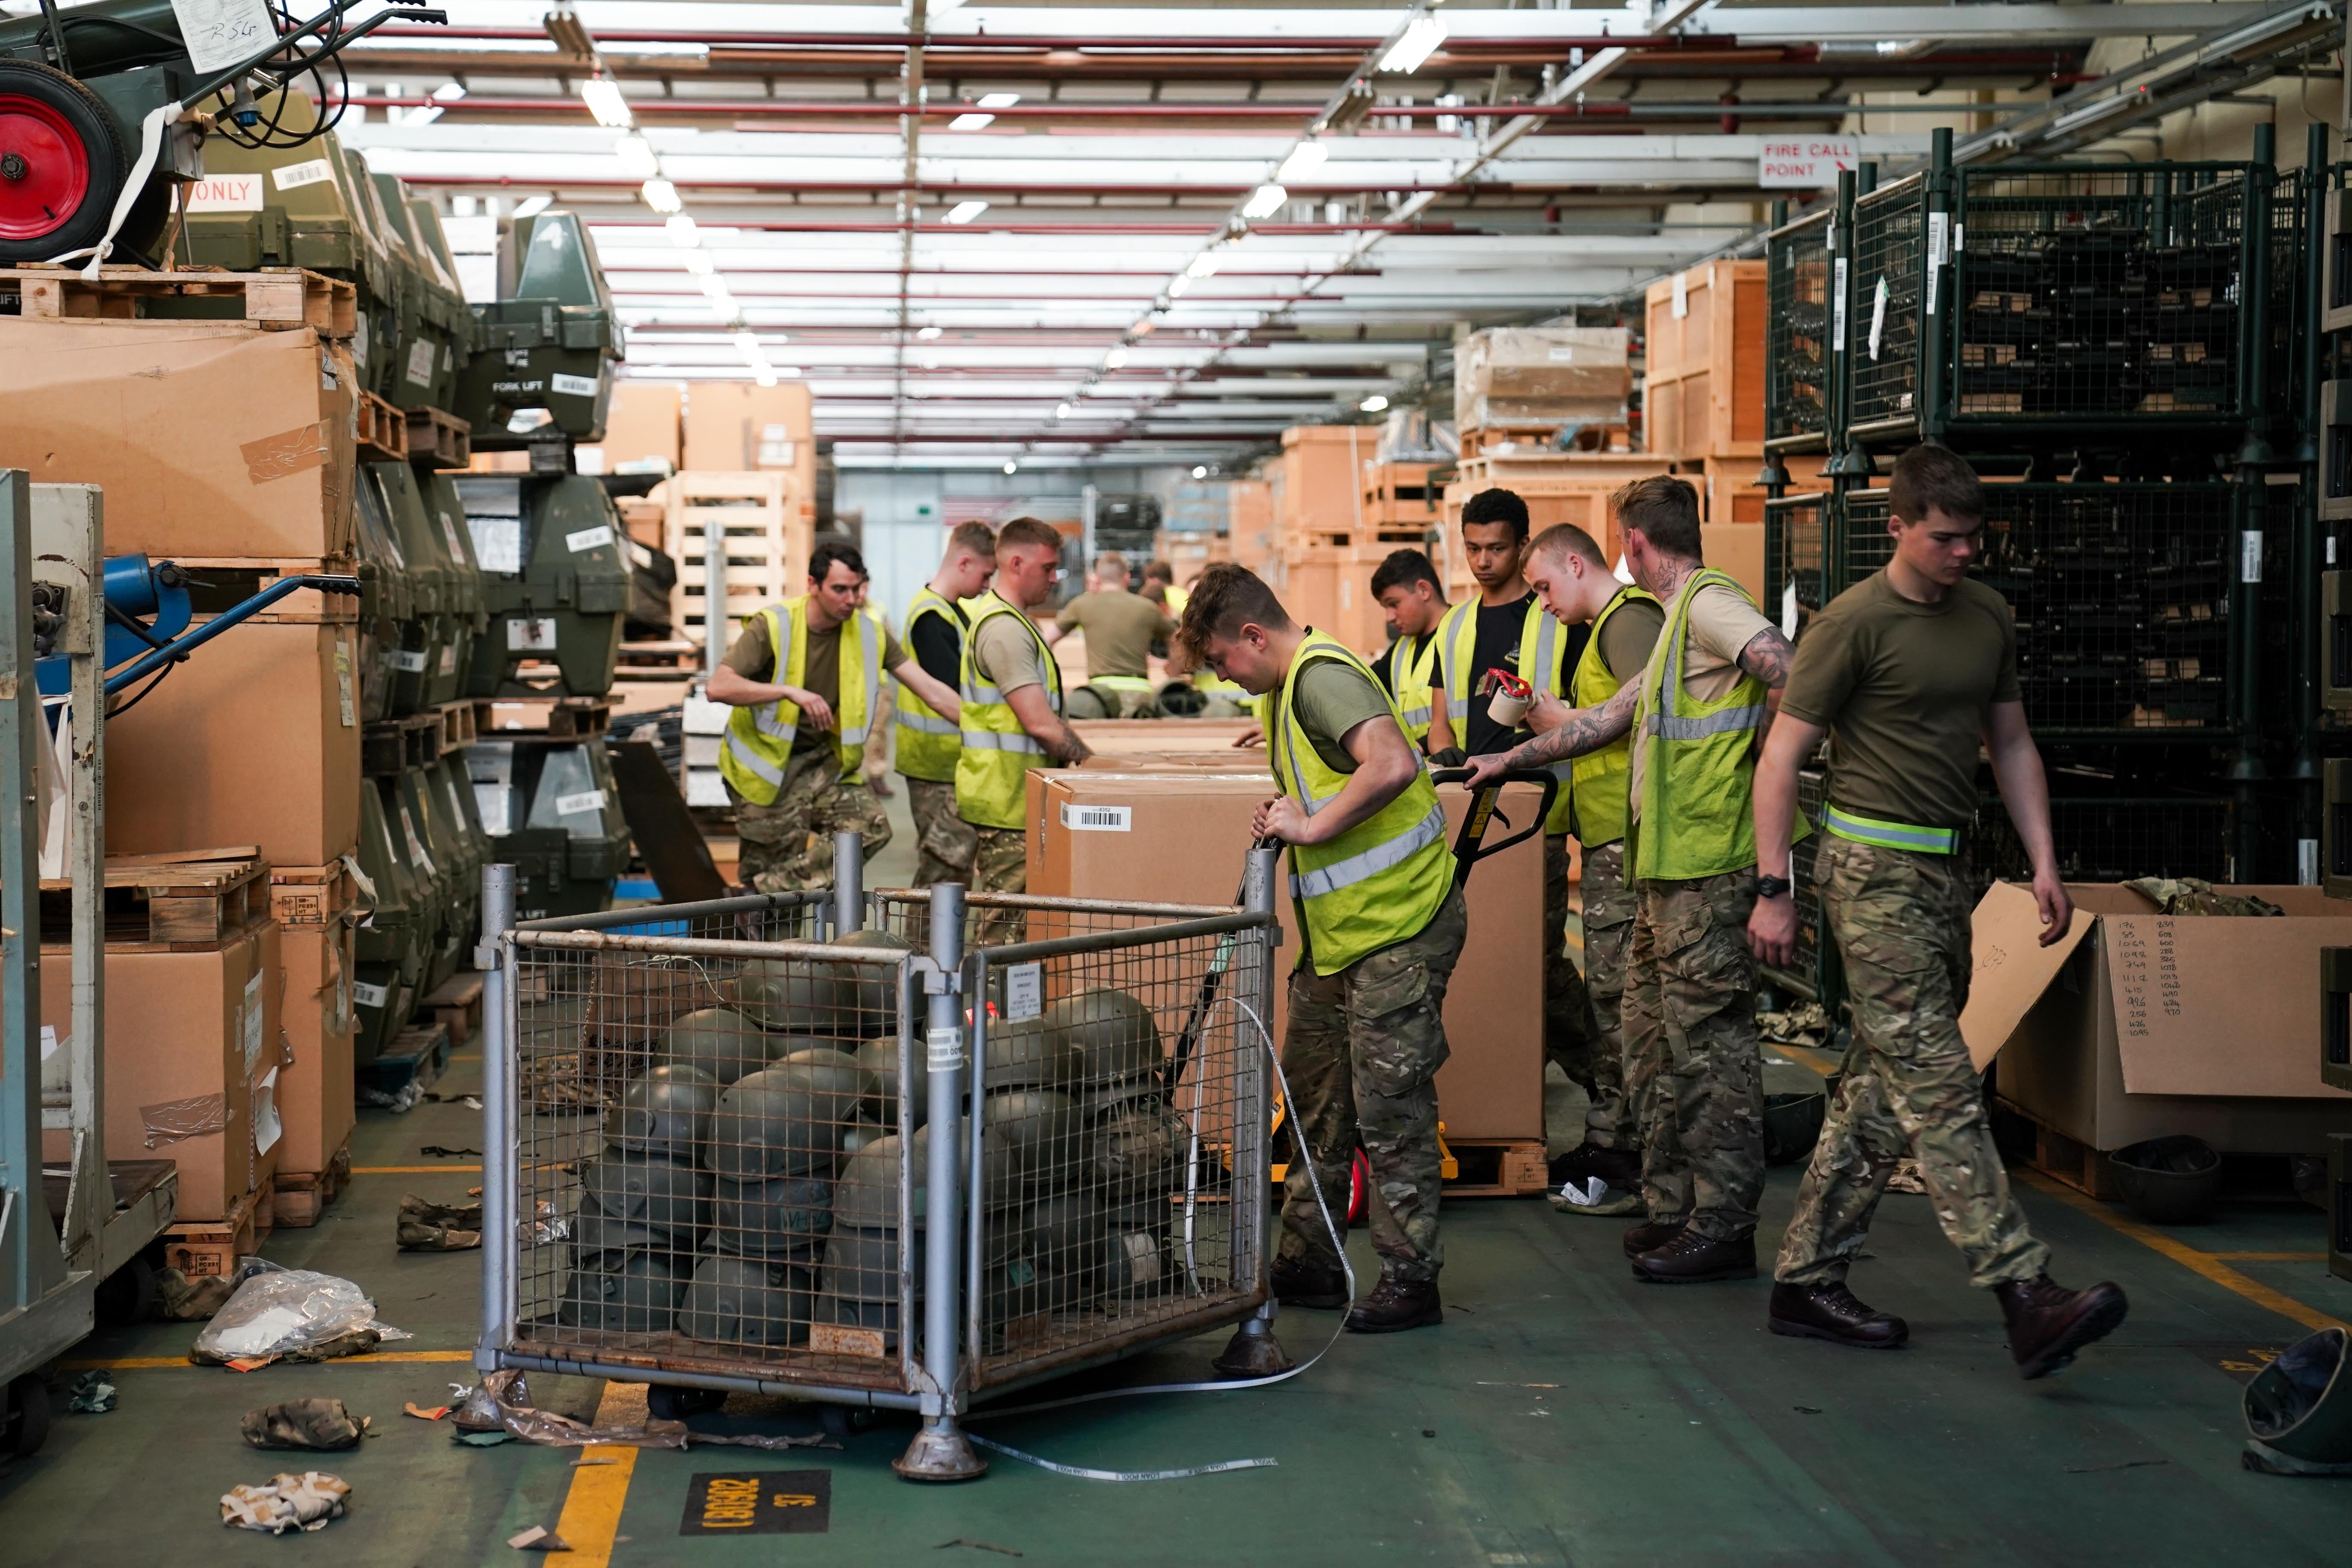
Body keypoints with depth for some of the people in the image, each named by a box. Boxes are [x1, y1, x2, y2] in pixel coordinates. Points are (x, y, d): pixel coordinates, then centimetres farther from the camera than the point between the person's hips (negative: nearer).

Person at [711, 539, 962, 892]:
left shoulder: (869, 633, -4)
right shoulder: (773, 625, -16)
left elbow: (931, 691, -4)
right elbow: (718, 687, -25)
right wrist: (791, 692, -35)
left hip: (824, 758, 5)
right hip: (766, 760, -5)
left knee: (872, 828, -16)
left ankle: (770, 888, -14)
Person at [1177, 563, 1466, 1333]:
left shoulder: (1323, 676, -17)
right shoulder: (1291, 685, 15)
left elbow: (1392, 765, -34)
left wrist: (1314, 826, -24)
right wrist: (1289, 819, 10)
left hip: (1398, 927, -11)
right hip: (1340, 930, 11)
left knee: (1391, 1106, -5)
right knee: (1315, 1100, 16)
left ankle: (1410, 1280, 3)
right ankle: (1307, 1264, 25)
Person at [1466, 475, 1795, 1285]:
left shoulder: (1710, 602, -10)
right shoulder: (1679, 619, 23)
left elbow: (1791, 673, -26)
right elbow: (1608, 717, 31)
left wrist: (1760, 761, -17)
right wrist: (1513, 757, 34)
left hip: (1708, 867, -10)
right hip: (1665, 868, 10)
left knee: (1710, 1042, -6)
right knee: (1655, 1041, 14)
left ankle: (1724, 1225, -2)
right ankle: (1672, 1208, 21)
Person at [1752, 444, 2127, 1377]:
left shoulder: (1988, 616, 12)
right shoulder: (1855, 623, -9)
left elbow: (2011, 747, 20)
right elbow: (1781, 757, -8)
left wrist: (2044, 863, 11)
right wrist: (1773, 890, -11)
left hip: (1945, 870, 8)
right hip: (1874, 869, -8)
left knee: (1882, 1092, 9)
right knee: (1939, 1089, -11)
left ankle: (1806, 1282, 17)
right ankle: (2026, 1297, -17)